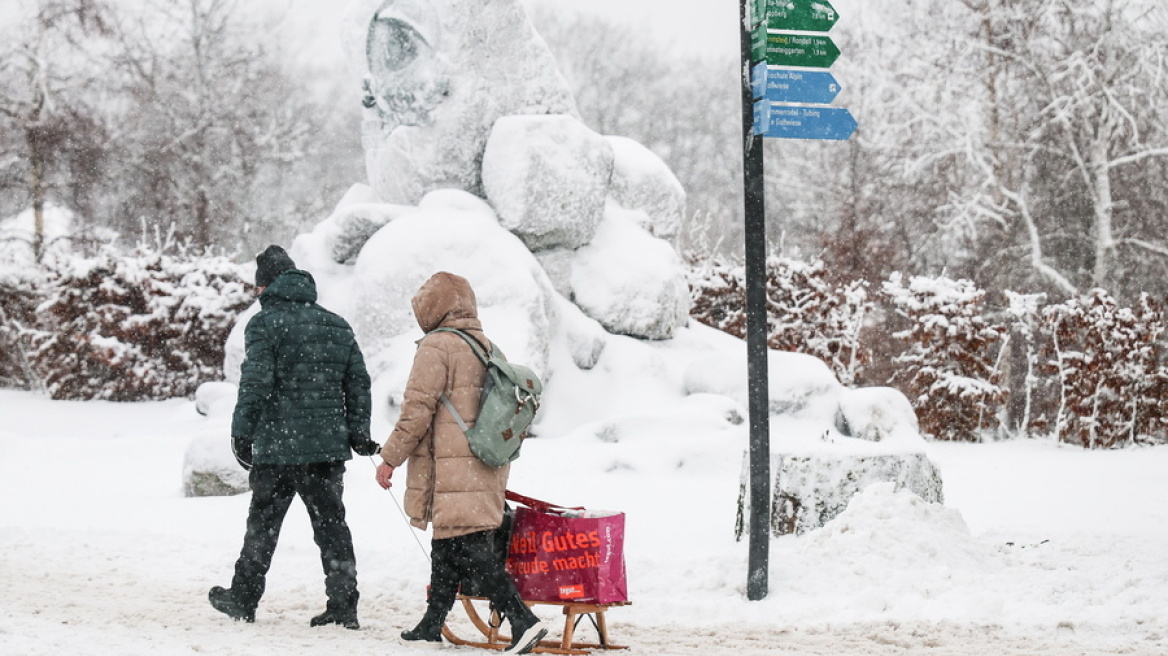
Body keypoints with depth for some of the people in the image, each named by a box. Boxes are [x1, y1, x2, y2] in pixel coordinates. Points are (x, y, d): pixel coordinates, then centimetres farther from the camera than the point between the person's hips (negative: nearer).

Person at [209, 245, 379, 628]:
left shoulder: (265, 323, -6)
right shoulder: (337, 326, 13)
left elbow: (255, 383, -14)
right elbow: (358, 383, 13)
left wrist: (241, 433, -9)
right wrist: (359, 433, 16)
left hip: (278, 447, -4)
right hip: (330, 446, 5)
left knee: (263, 525, 7)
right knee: (331, 524, 7)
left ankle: (242, 599, 18)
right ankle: (344, 606, 2)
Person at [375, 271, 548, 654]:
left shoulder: (437, 346, -9)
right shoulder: (488, 348, 17)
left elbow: (417, 410, -13)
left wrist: (390, 457, -6)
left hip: (452, 471, -9)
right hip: (485, 471, 9)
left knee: (469, 548, -12)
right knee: (447, 547, 17)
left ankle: (522, 619, -21)